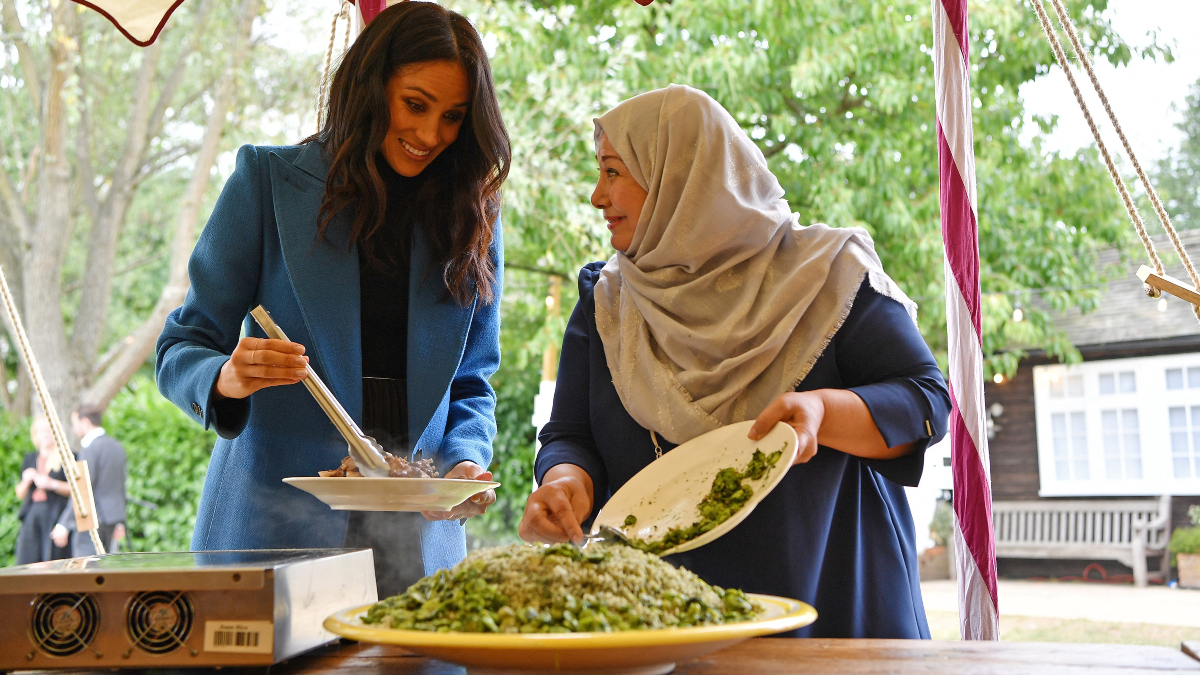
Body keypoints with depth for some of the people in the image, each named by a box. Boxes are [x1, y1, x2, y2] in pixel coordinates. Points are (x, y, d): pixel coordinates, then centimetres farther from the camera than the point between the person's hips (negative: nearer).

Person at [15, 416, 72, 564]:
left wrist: (52, 484, -14)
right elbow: (20, 494, 19)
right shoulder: (30, 459, 19)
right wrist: (26, 482, -1)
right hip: (31, 517, 5)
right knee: (27, 564, -4)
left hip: (55, 516, -5)